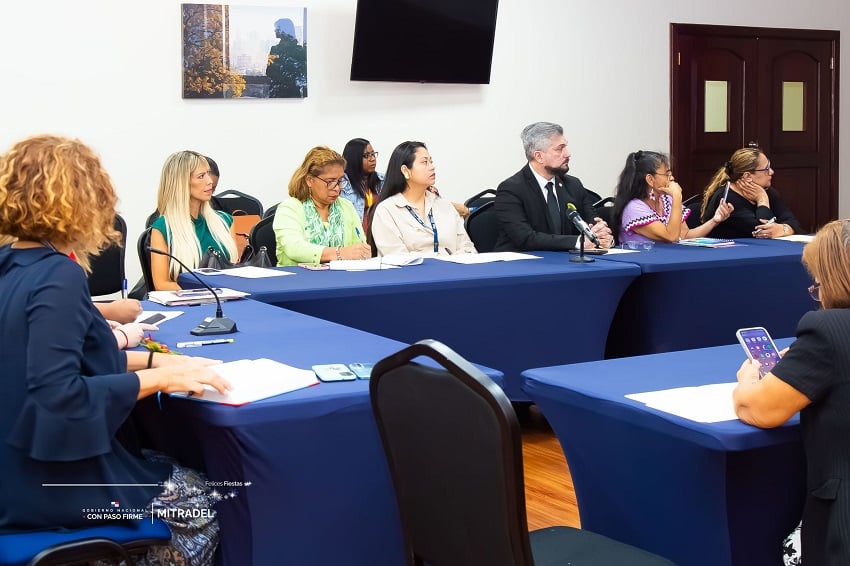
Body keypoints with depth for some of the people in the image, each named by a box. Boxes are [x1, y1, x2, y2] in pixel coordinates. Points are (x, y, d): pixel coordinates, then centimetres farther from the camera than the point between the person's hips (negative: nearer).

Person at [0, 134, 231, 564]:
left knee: (178, 471, 22)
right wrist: (159, 378, -21)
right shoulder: (58, 277, -22)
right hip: (48, 484, -9)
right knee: (206, 500, 10)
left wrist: (155, 360, 8)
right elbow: (56, 397, -29)